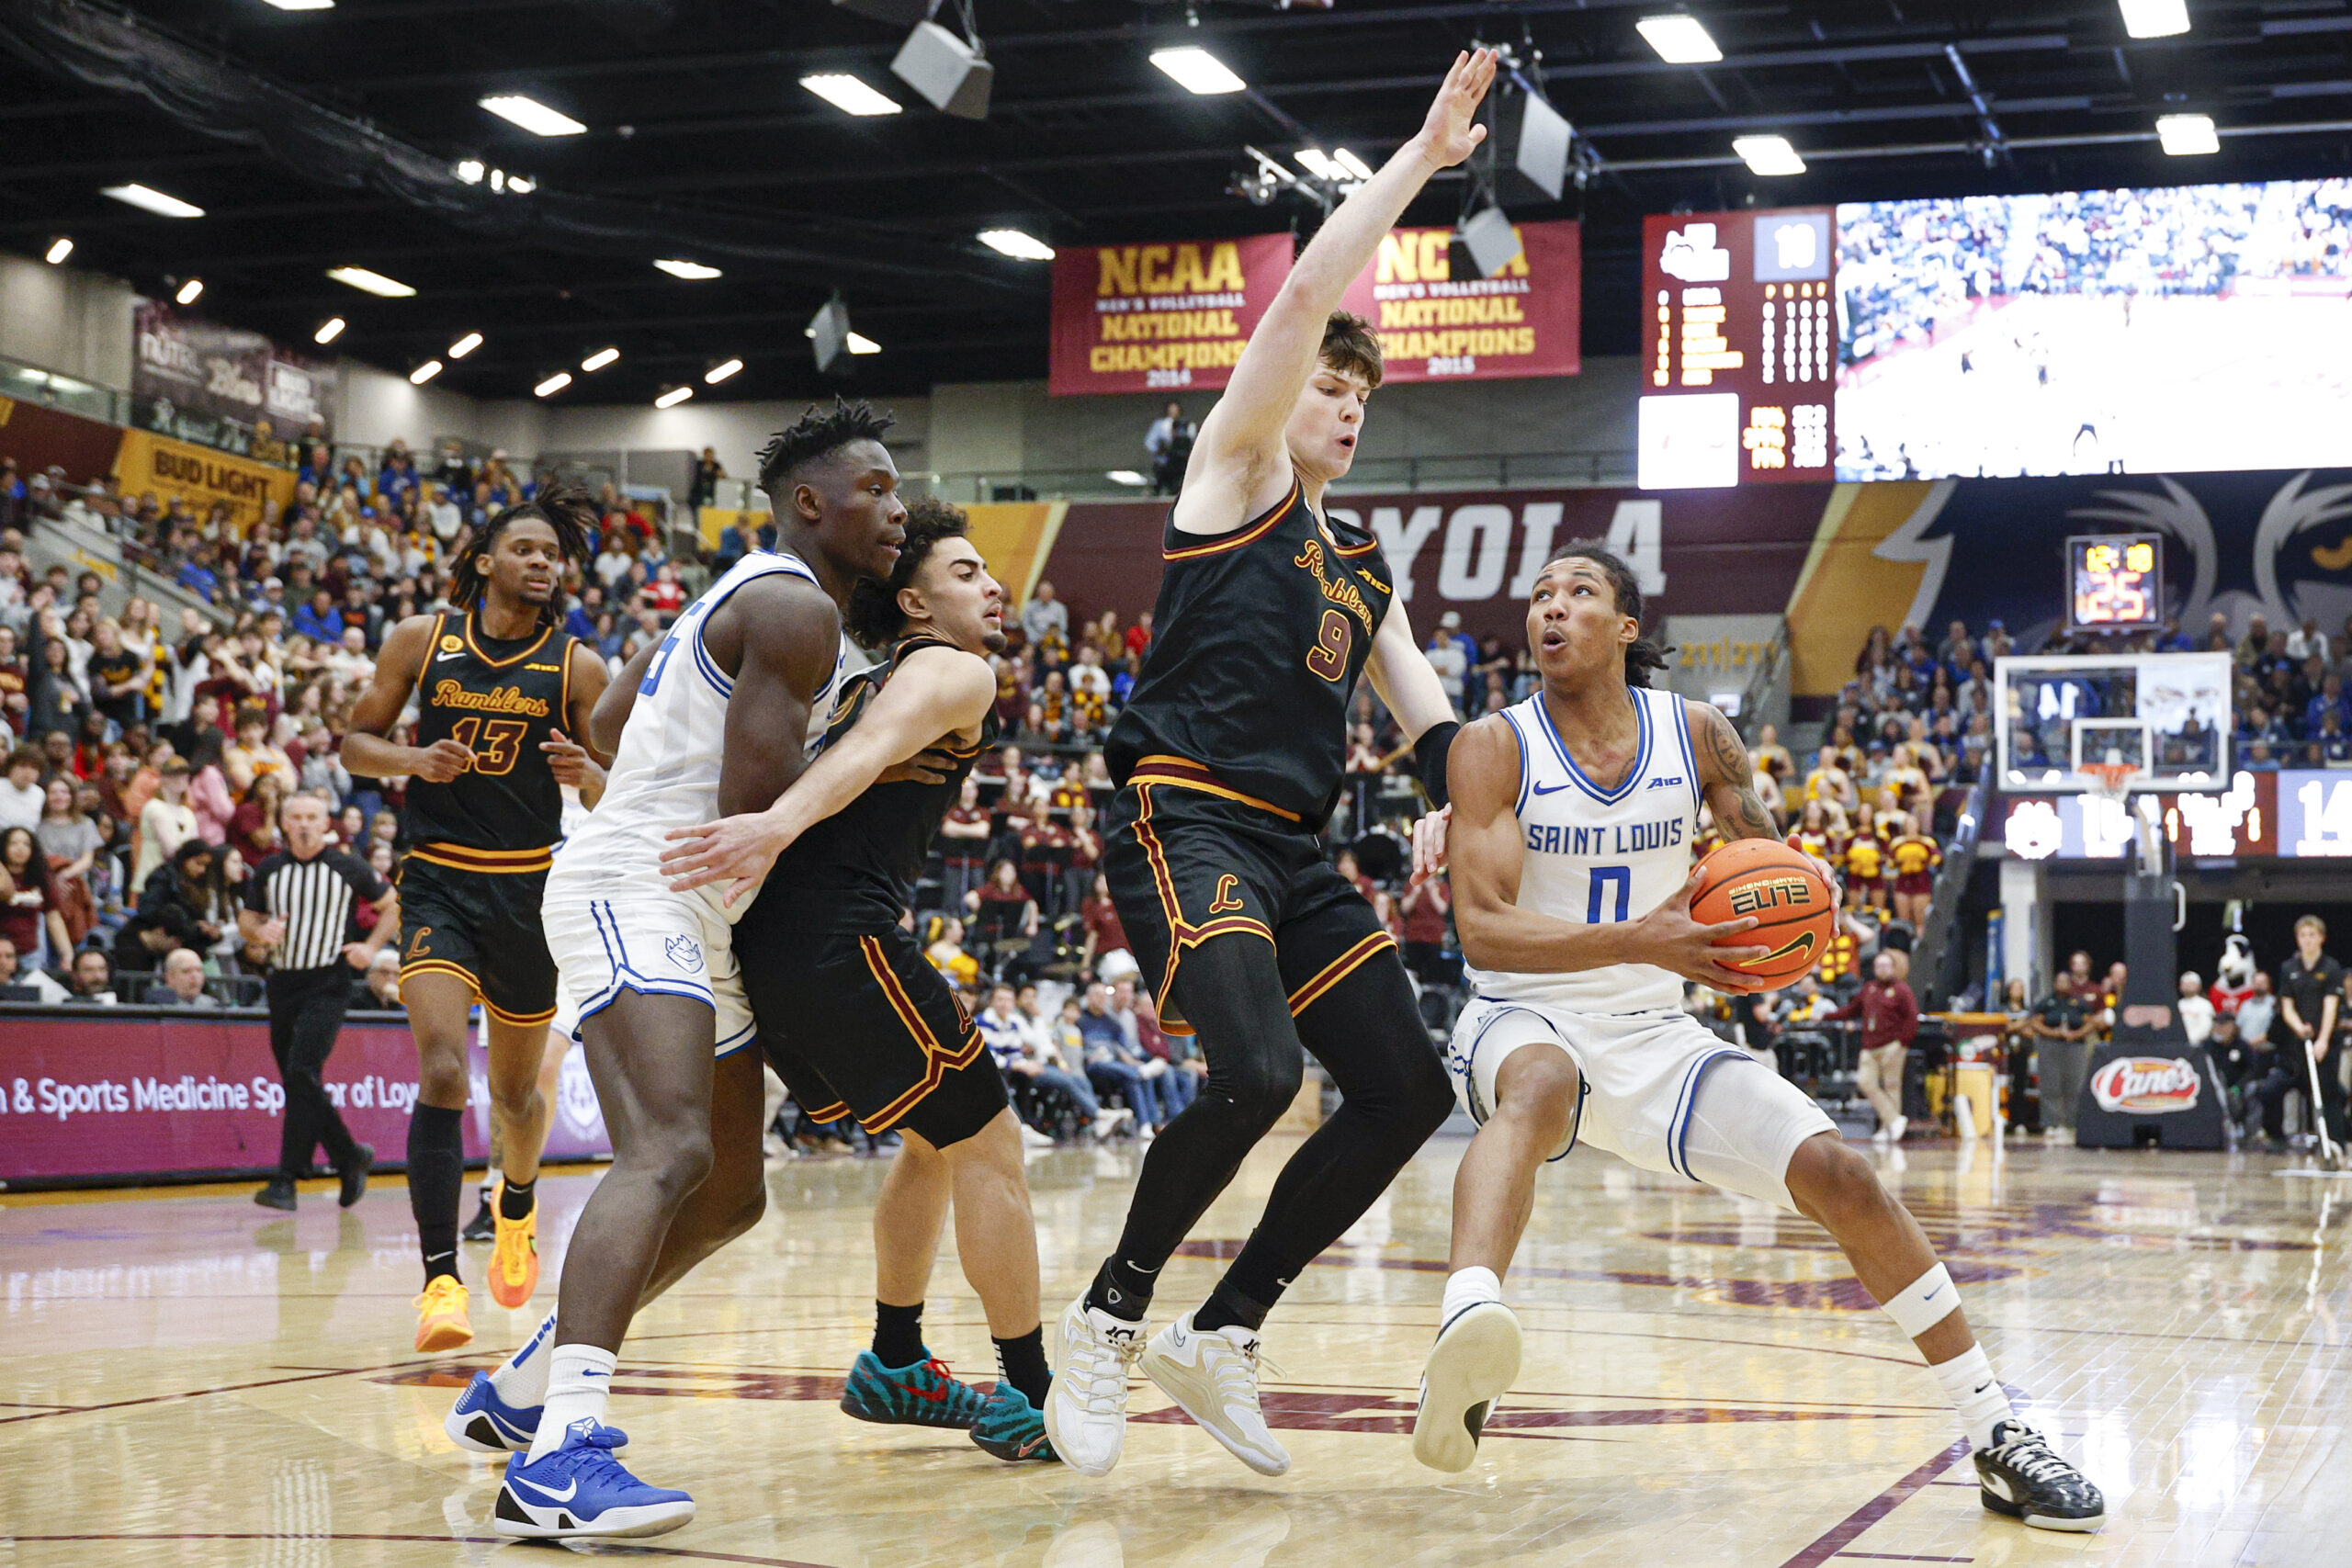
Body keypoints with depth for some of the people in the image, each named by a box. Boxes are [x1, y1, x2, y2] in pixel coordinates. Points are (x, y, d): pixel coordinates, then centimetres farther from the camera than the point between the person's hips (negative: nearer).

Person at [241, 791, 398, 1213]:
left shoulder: (348, 869, -2)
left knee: (302, 1074, -18)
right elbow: (246, 918, 16)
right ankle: (351, 1157, 26)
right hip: (283, 983, 5)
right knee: (298, 1084, 7)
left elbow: (392, 906, 10)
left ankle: (287, 1178, -17)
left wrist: (371, 947, -4)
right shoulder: (268, 871, 6)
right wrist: (259, 933, -7)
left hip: (328, 984, -5)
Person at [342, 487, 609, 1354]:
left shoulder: (577, 666, 1)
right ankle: (439, 1279, -18)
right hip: (438, 881, -2)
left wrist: (587, 775, -17)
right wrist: (414, 760, -12)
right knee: (442, 1071, -19)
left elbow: (615, 798, 6)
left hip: (531, 887, 2)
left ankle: (517, 1203, 47)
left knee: (516, 1086, 14)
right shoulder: (422, 639, 1)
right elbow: (356, 740, 8)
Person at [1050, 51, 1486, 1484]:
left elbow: (1429, 719, 18)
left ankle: (1221, 1339, 9)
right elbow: (1309, 296, -6)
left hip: (1299, 853, 8)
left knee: (1409, 1088, 0)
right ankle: (1110, 1322, -7)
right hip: (1187, 820, -8)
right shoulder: (1235, 476, 5)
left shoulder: (1367, 571, 24)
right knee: (1259, 1070, -27)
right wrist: (1425, 153, -3)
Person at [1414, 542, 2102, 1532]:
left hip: (1653, 1035, 4)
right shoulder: (1494, 748, -10)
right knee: (1538, 1086, -40)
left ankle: (1997, 1438, -1)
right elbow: (1481, 928, -20)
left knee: (1838, 1172, -11)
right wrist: (1639, 941, -34)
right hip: (1524, 1023, -4)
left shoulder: (1698, 736, 0)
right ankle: (1464, 1337, -68)